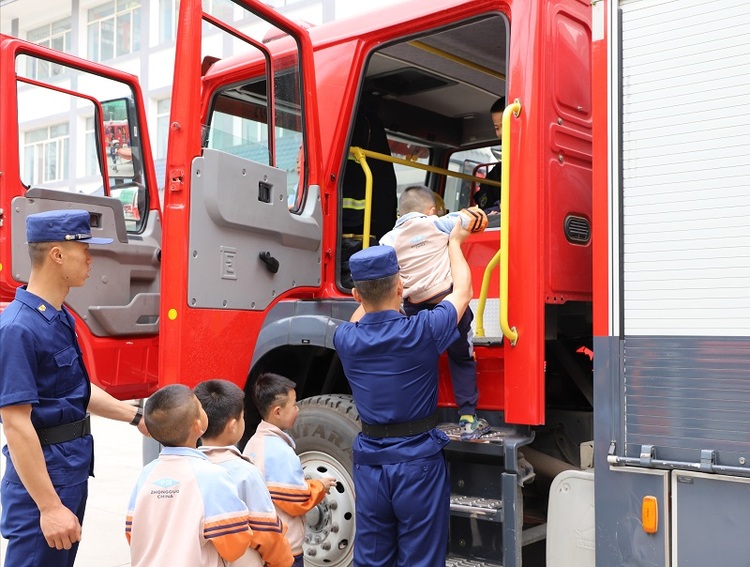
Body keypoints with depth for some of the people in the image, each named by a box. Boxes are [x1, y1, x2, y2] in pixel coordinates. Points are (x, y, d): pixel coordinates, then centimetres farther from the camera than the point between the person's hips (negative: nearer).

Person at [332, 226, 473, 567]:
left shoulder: (345, 339, -6)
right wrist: (454, 242, 20)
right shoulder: (423, 331, -16)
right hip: (419, 462, -3)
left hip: (369, 462, 4)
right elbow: (462, 291, 4)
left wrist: (373, 283, 32)